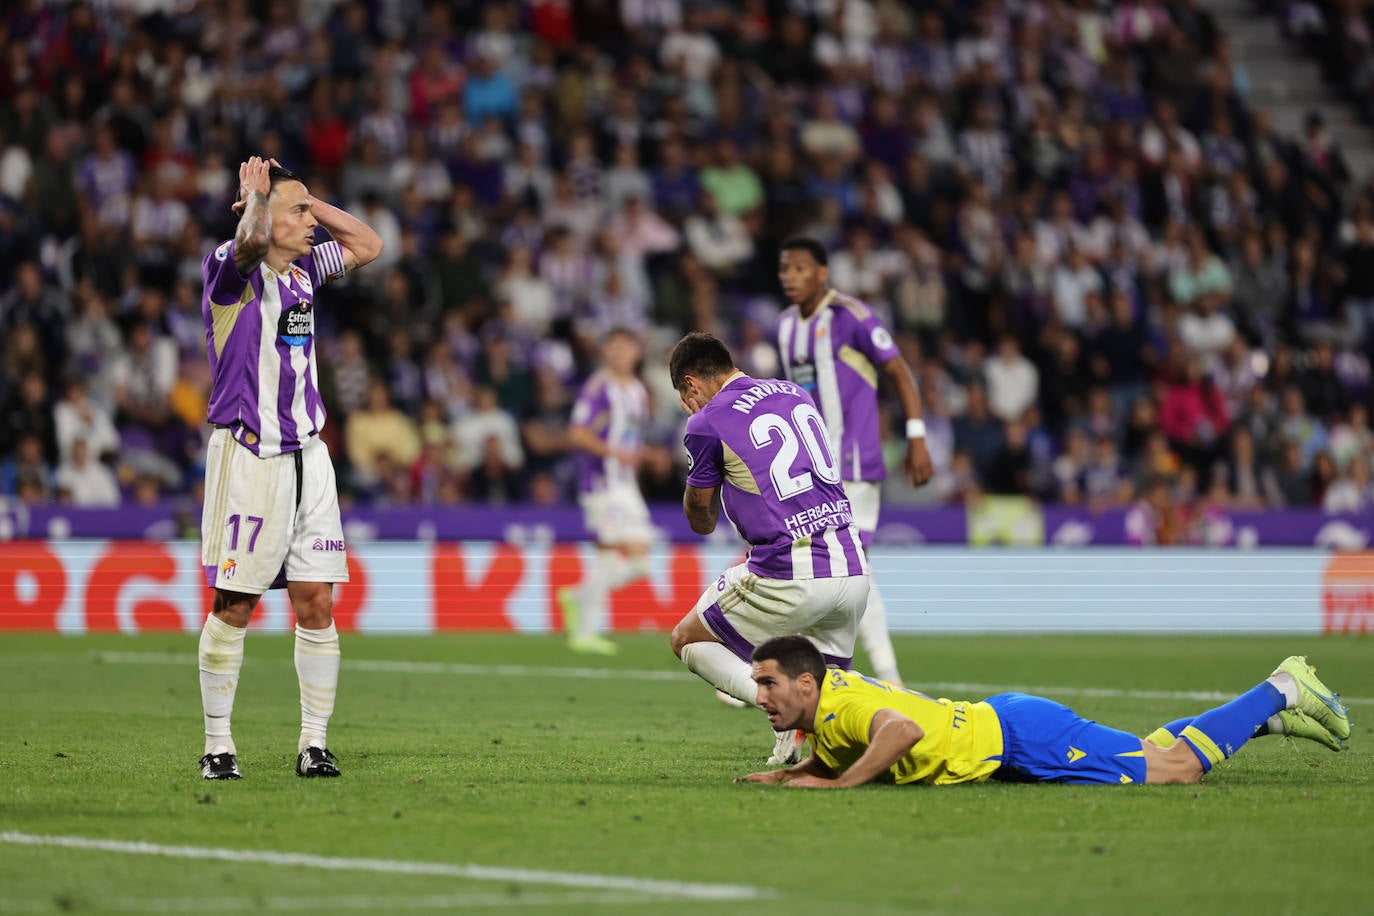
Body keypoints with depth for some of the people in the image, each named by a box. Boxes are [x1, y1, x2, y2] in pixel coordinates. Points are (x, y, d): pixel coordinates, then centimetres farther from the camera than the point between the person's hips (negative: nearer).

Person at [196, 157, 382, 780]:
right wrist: (257, 192, -15)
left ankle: (314, 743, 7)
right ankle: (218, 744, 8)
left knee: (317, 603, 2)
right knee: (235, 606, -1)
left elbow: (368, 245, 23)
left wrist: (307, 198, 14)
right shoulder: (230, 268, -8)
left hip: (307, 454, 6)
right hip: (247, 455, -6)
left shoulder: (302, 270, 13)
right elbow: (253, 239, -30)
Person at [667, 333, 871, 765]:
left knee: (688, 641, 13)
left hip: (791, 579, -6)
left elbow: (702, 522, 11)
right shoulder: (795, 393, 17)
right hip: (852, 567, 7)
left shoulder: (707, 424, -2)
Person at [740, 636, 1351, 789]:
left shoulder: (842, 701, -26)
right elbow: (832, 760, 22)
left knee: (1179, 768, -3)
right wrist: (788, 775, 3)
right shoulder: (822, 711, 3)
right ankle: (1273, 715, 31)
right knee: (1153, 755, 21)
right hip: (999, 724, 9)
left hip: (1018, 736, -9)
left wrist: (838, 784, -39)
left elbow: (905, 728, -45)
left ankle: (1280, 693, 11)